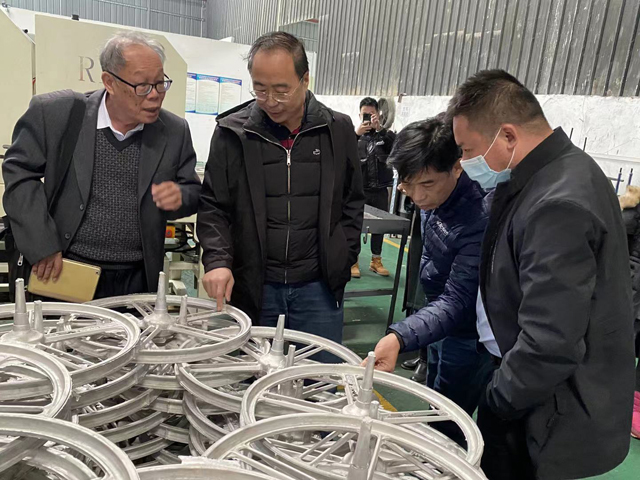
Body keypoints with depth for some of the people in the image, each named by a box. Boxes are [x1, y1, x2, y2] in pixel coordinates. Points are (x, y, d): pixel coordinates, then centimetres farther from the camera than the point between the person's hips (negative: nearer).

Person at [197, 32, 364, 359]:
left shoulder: (338, 130, 2)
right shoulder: (232, 132, -2)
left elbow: (352, 202, 10)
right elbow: (213, 206, 2)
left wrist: (343, 259, 3)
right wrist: (217, 259, -12)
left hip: (318, 287, 1)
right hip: (250, 286, 0)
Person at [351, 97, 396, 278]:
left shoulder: (385, 135, 6)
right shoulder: (355, 134, 3)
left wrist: (380, 128, -21)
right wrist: (356, 133, -22)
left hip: (380, 190, 2)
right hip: (358, 189, -2)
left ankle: (376, 261, 25)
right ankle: (353, 261, 13)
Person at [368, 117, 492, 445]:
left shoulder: (480, 218, -35)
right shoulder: (433, 197, -9)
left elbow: (456, 302, -37)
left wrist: (400, 337, -51)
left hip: (466, 335, -8)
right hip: (438, 315, 8)